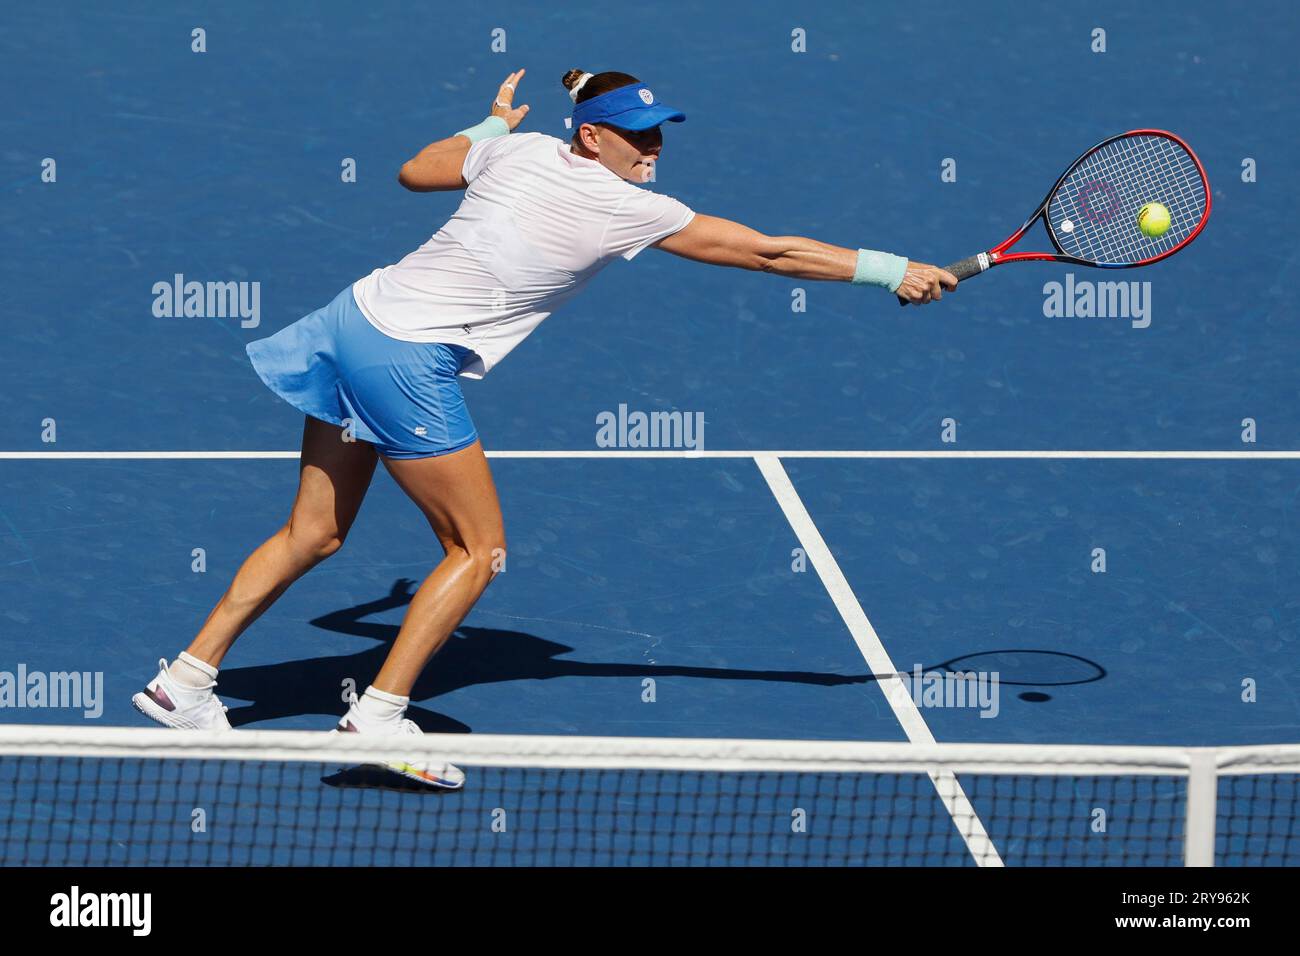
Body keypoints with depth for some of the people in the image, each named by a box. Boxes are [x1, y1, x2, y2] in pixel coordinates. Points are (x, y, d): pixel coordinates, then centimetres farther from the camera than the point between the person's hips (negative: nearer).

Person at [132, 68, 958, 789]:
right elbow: (773, 253, -7)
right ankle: (379, 714, 3)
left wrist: (494, 124, 35)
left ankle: (186, 682, 19)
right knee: (479, 548, 5)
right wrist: (891, 272, 0)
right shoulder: (628, 211, -11)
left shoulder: (520, 149, 5)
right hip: (408, 362, -8)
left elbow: (414, 171, 22)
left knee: (315, 535, 16)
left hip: (357, 317, 8)